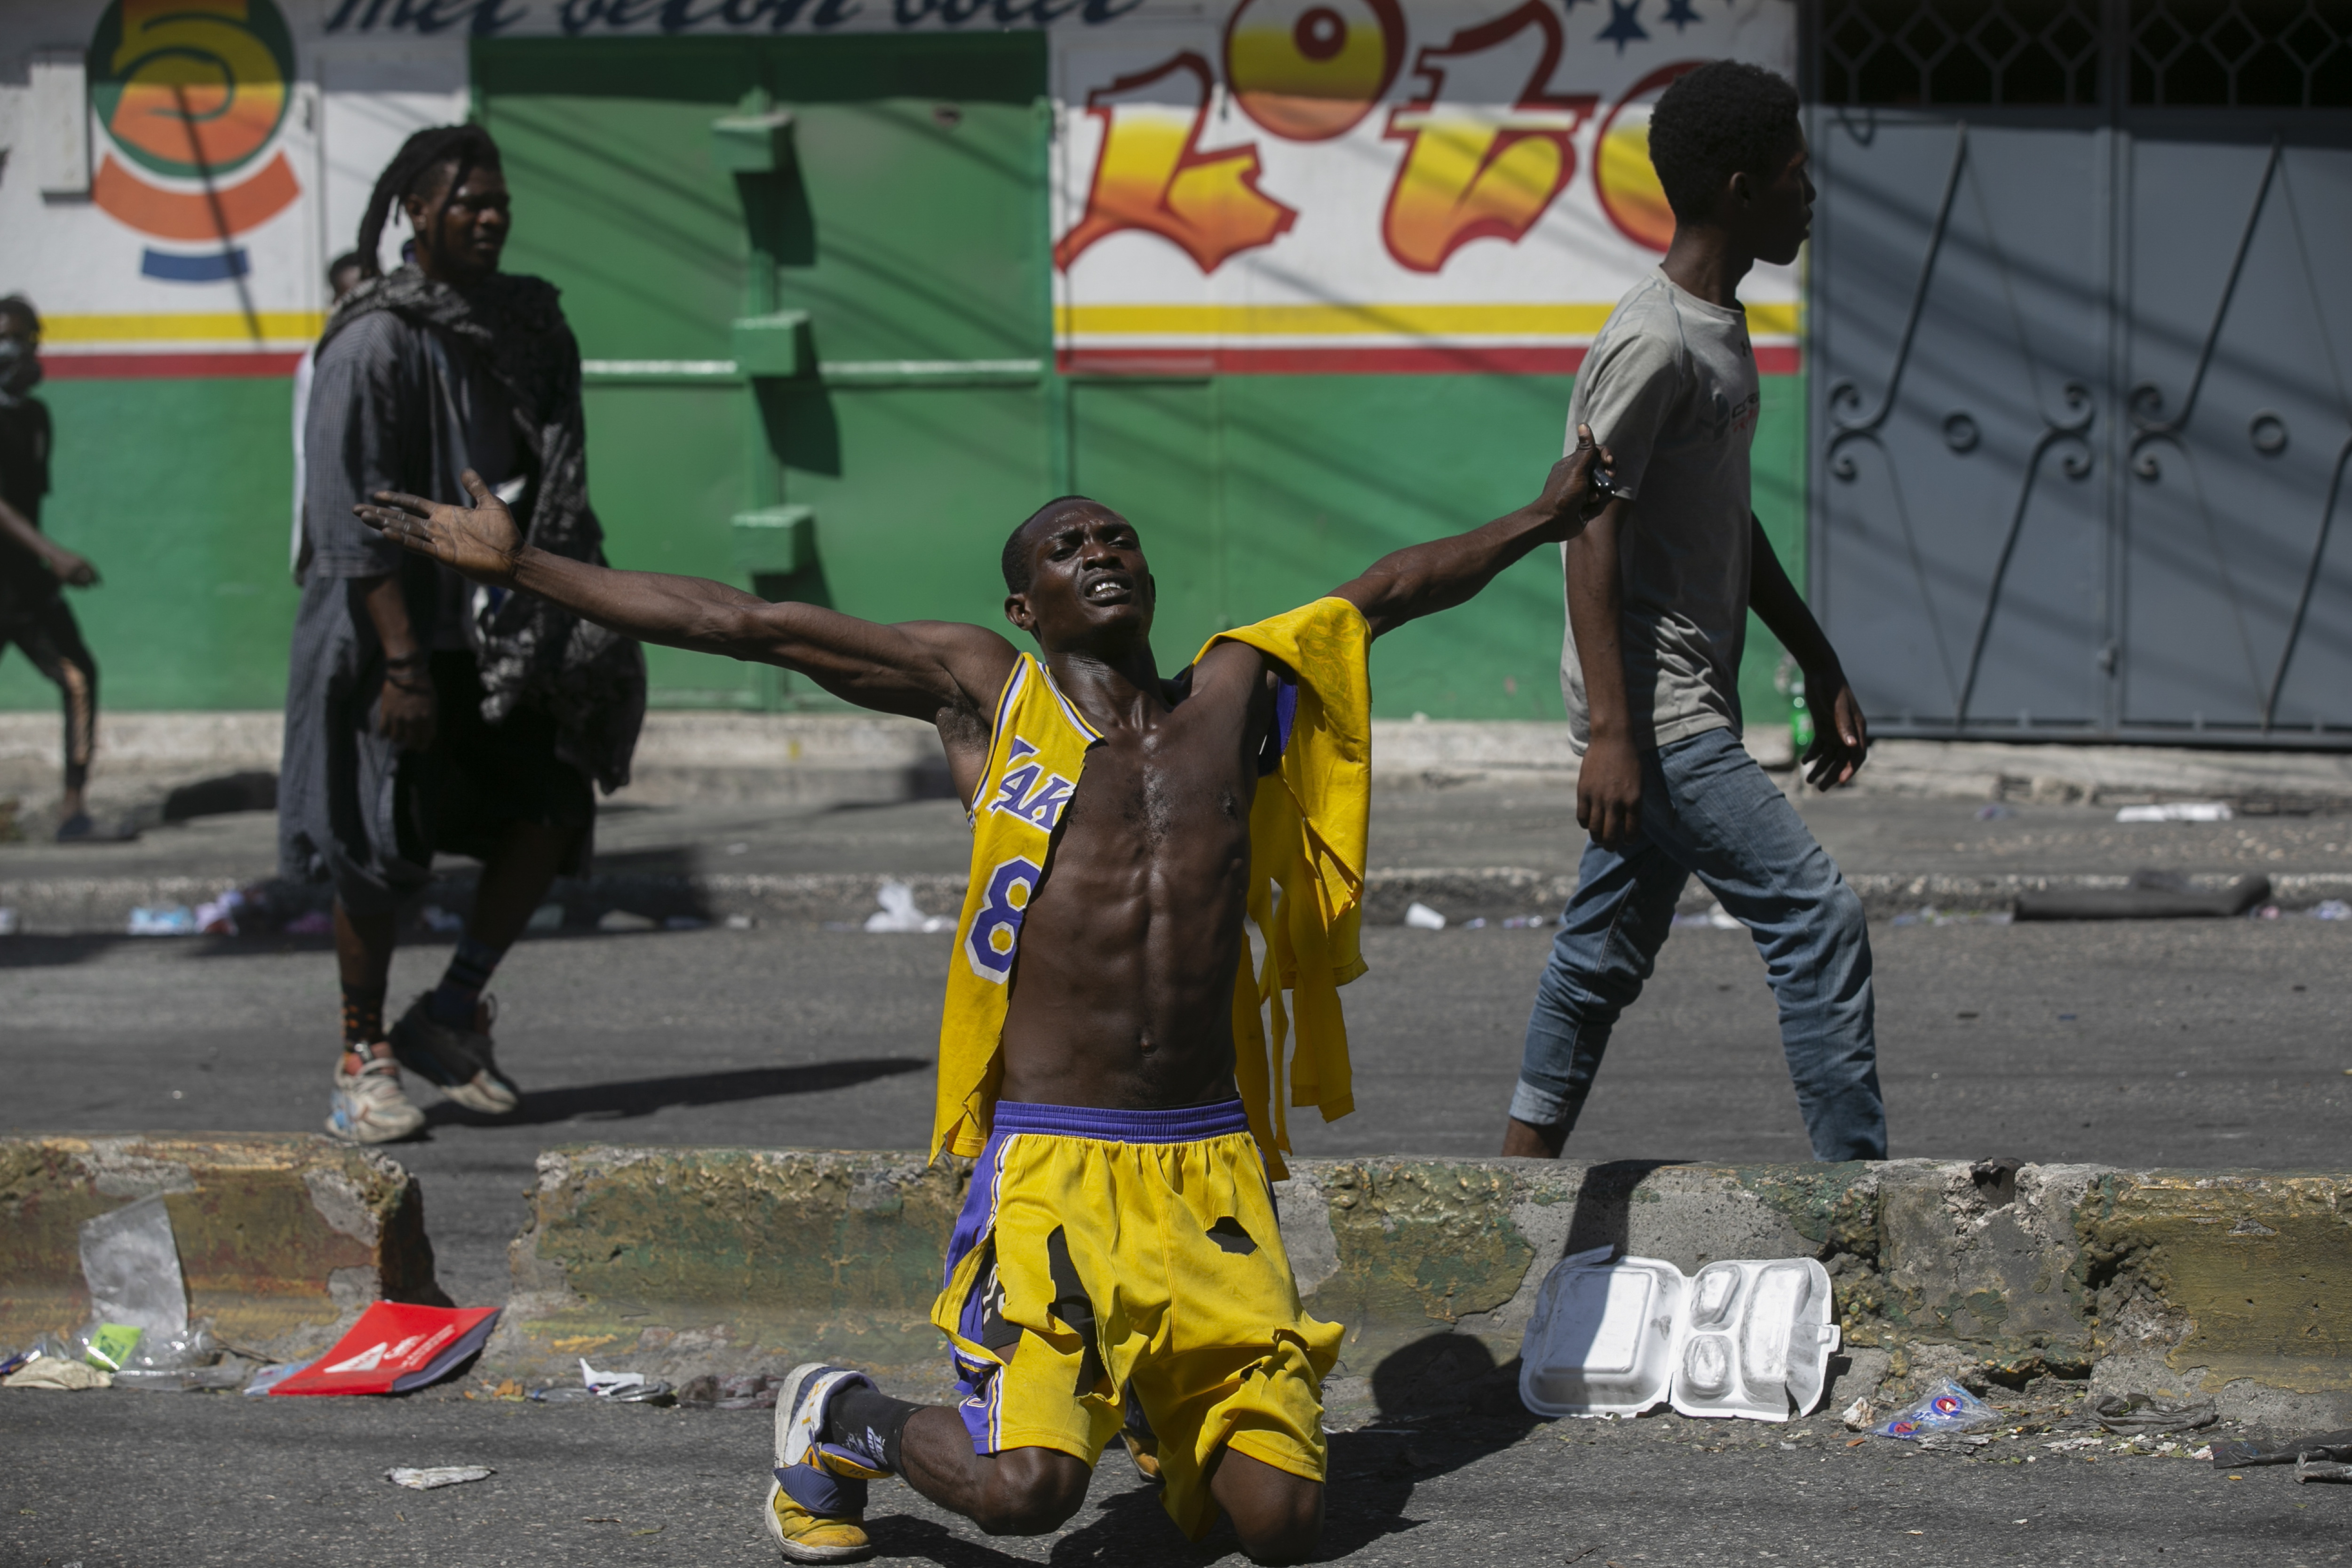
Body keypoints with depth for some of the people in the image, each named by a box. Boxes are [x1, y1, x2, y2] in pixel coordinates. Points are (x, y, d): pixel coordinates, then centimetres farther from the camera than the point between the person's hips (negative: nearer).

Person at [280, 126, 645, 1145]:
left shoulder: (525, 326, 9)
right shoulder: (377, 342, -13)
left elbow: (552, 489, 17)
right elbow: (352, 523, -17)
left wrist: (573, 617, 12)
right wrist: (400, 663, -21)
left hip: (500, 629, 6)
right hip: (397, 630, -6)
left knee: (552, 805, -2)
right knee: (381, 844, -1)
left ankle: (449, 1017, 13)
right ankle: (363, 1059, 12)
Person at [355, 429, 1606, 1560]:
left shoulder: (1235, 694, 13)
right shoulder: (985, 694, 5)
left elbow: (1383, 593, 28)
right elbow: (741, 626, 3)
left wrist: (1540, 519, 37)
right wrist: (514, 566, 2)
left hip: (1212, 1168, 4)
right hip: (1053, 1165, -4)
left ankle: (1160, 1411, 31)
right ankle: (835, 1421, 12)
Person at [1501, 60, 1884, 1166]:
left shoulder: (1720, 329, 15)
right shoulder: (1649, 345, -17)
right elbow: (1591, 534, -19)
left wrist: (1821, 668, 24)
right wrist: (1611, 731, -23)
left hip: (1688, 710, 10)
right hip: (1655, 712, -10)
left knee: (1605, 957, 11)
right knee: (1817, 918, -12)